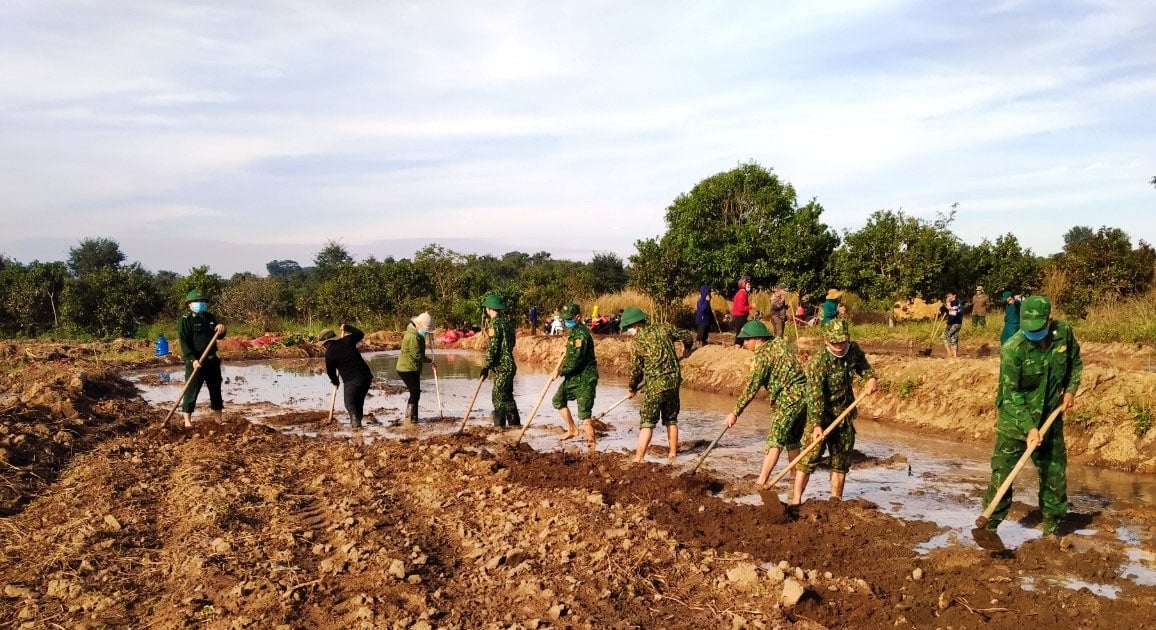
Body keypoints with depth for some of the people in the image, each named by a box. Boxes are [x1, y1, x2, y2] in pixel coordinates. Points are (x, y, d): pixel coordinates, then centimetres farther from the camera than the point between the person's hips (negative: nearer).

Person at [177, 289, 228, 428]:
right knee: (191, 392, -4)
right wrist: (193, 359, -26)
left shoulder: (210, 317, 12)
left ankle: (219, 419, 26)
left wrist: (221, 329, -7)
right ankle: (187, 421, 1)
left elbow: (220, 336, 17)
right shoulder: (185, 320, -8)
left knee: (216, 390, 14)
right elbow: (184, 342, -15)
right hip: (195, 361, -7)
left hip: (212, 360, 7)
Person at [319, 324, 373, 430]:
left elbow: (330, 371, 9)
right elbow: (360, 334, 24)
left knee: (350, 404, 8)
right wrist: (347, 327, 31)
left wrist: (335, 381, 28)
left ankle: (355, 422, -10)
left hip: (352, 381, -6)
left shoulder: (329, 353, -4)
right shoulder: (347, 340, 6)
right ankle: (357, 422, 21)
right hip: (366, 376, 6)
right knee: (359, 402, 19)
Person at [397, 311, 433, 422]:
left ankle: (412, 416, 21)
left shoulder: (417, 335, 11)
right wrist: (430, 360, -9)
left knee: (415, 393, 13)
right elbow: (417, 356, -21)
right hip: (407, 369, -10)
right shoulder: (412, 337, -21)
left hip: (413, 369, 10)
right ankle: (409, 417, -5)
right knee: (415, 393, -9)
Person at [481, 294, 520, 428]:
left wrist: (487, 367, -15)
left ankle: (499, 424, -3)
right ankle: (514, 422, 22)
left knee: (498, 396, -5)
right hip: (509, 363, 9)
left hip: (501, 365, -9)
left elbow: (493, 347, -18)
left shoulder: (495, 323, -15)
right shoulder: (507, 321, 11)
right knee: (506, 394, 17)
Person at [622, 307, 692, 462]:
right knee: (671, 420, 18)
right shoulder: (664, 328, 3)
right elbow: (687, 337, 12)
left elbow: (636, 369, -1)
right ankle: (673, 454, 25)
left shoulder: (636, 341, -8)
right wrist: (686, 348, 36)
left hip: (655, 385, -5)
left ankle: (639, 458, -5)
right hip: (674, 380, 5)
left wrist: (631, 388, 16)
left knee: (647, 422, -1)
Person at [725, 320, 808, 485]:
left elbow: (751, 387, -14)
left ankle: (761, 483, -14)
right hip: (804, 394, 9)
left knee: (775, 441, -10)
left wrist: (736, 413, -9)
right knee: (793, 441, 18)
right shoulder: (779, 342, 11)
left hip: (789, 399, -9)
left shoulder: (762, 355, -12)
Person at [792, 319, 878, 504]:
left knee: (842, 459, 13)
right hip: (821, 414, -6)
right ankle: (796, 499, -7)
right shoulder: (818, 362, -24)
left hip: (845, 414, 6)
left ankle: (836, 500, 25)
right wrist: (816, 424, -35)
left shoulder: (854, 350, -6)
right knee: (810, 456, -11)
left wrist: (871, 378, -7)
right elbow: (815, 395, -28)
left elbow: (862, 366, 16)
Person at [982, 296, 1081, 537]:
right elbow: (1010, 393, -20)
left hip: (1050, 417, 5)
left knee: (1055, 472, 12)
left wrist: (1070, 389, -2)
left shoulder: (1064, 332, -10)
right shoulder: (1013, 349, -24)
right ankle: (990, 523, 9)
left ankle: (1052, 526, 27)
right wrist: (1029, 428, -25)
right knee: (1002, 472, -2)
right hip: (1015, 419, -4)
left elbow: (1075, 362, 12)